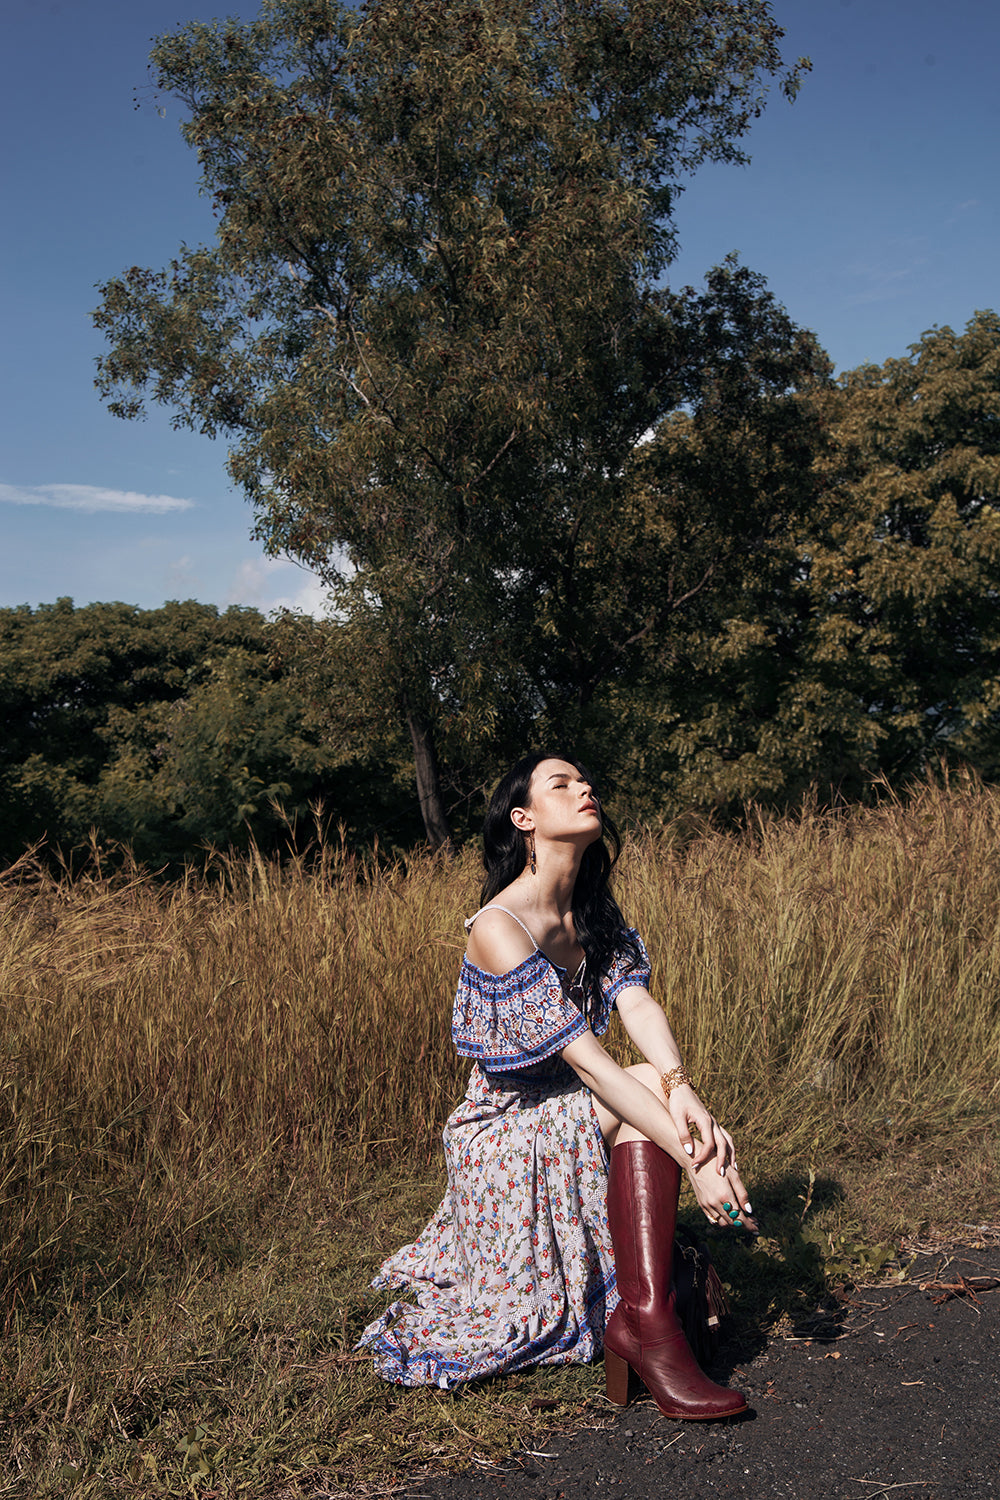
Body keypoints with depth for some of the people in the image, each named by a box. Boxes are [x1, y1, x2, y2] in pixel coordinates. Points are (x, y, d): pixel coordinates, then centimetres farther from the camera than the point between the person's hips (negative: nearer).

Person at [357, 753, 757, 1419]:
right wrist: (692, 1160, -33)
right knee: (643, 1087, -28)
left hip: (577, 1119, 7)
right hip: (508, 1133, -6)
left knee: (656, 1088, -23)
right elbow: (587, 1060, -29)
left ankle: (642, 1315, -15)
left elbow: (637, 1002, -14)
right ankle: (646, 1315, -28)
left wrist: (681, 1088, -35)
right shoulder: (498, 927, -22)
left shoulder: (597, 915, 4)